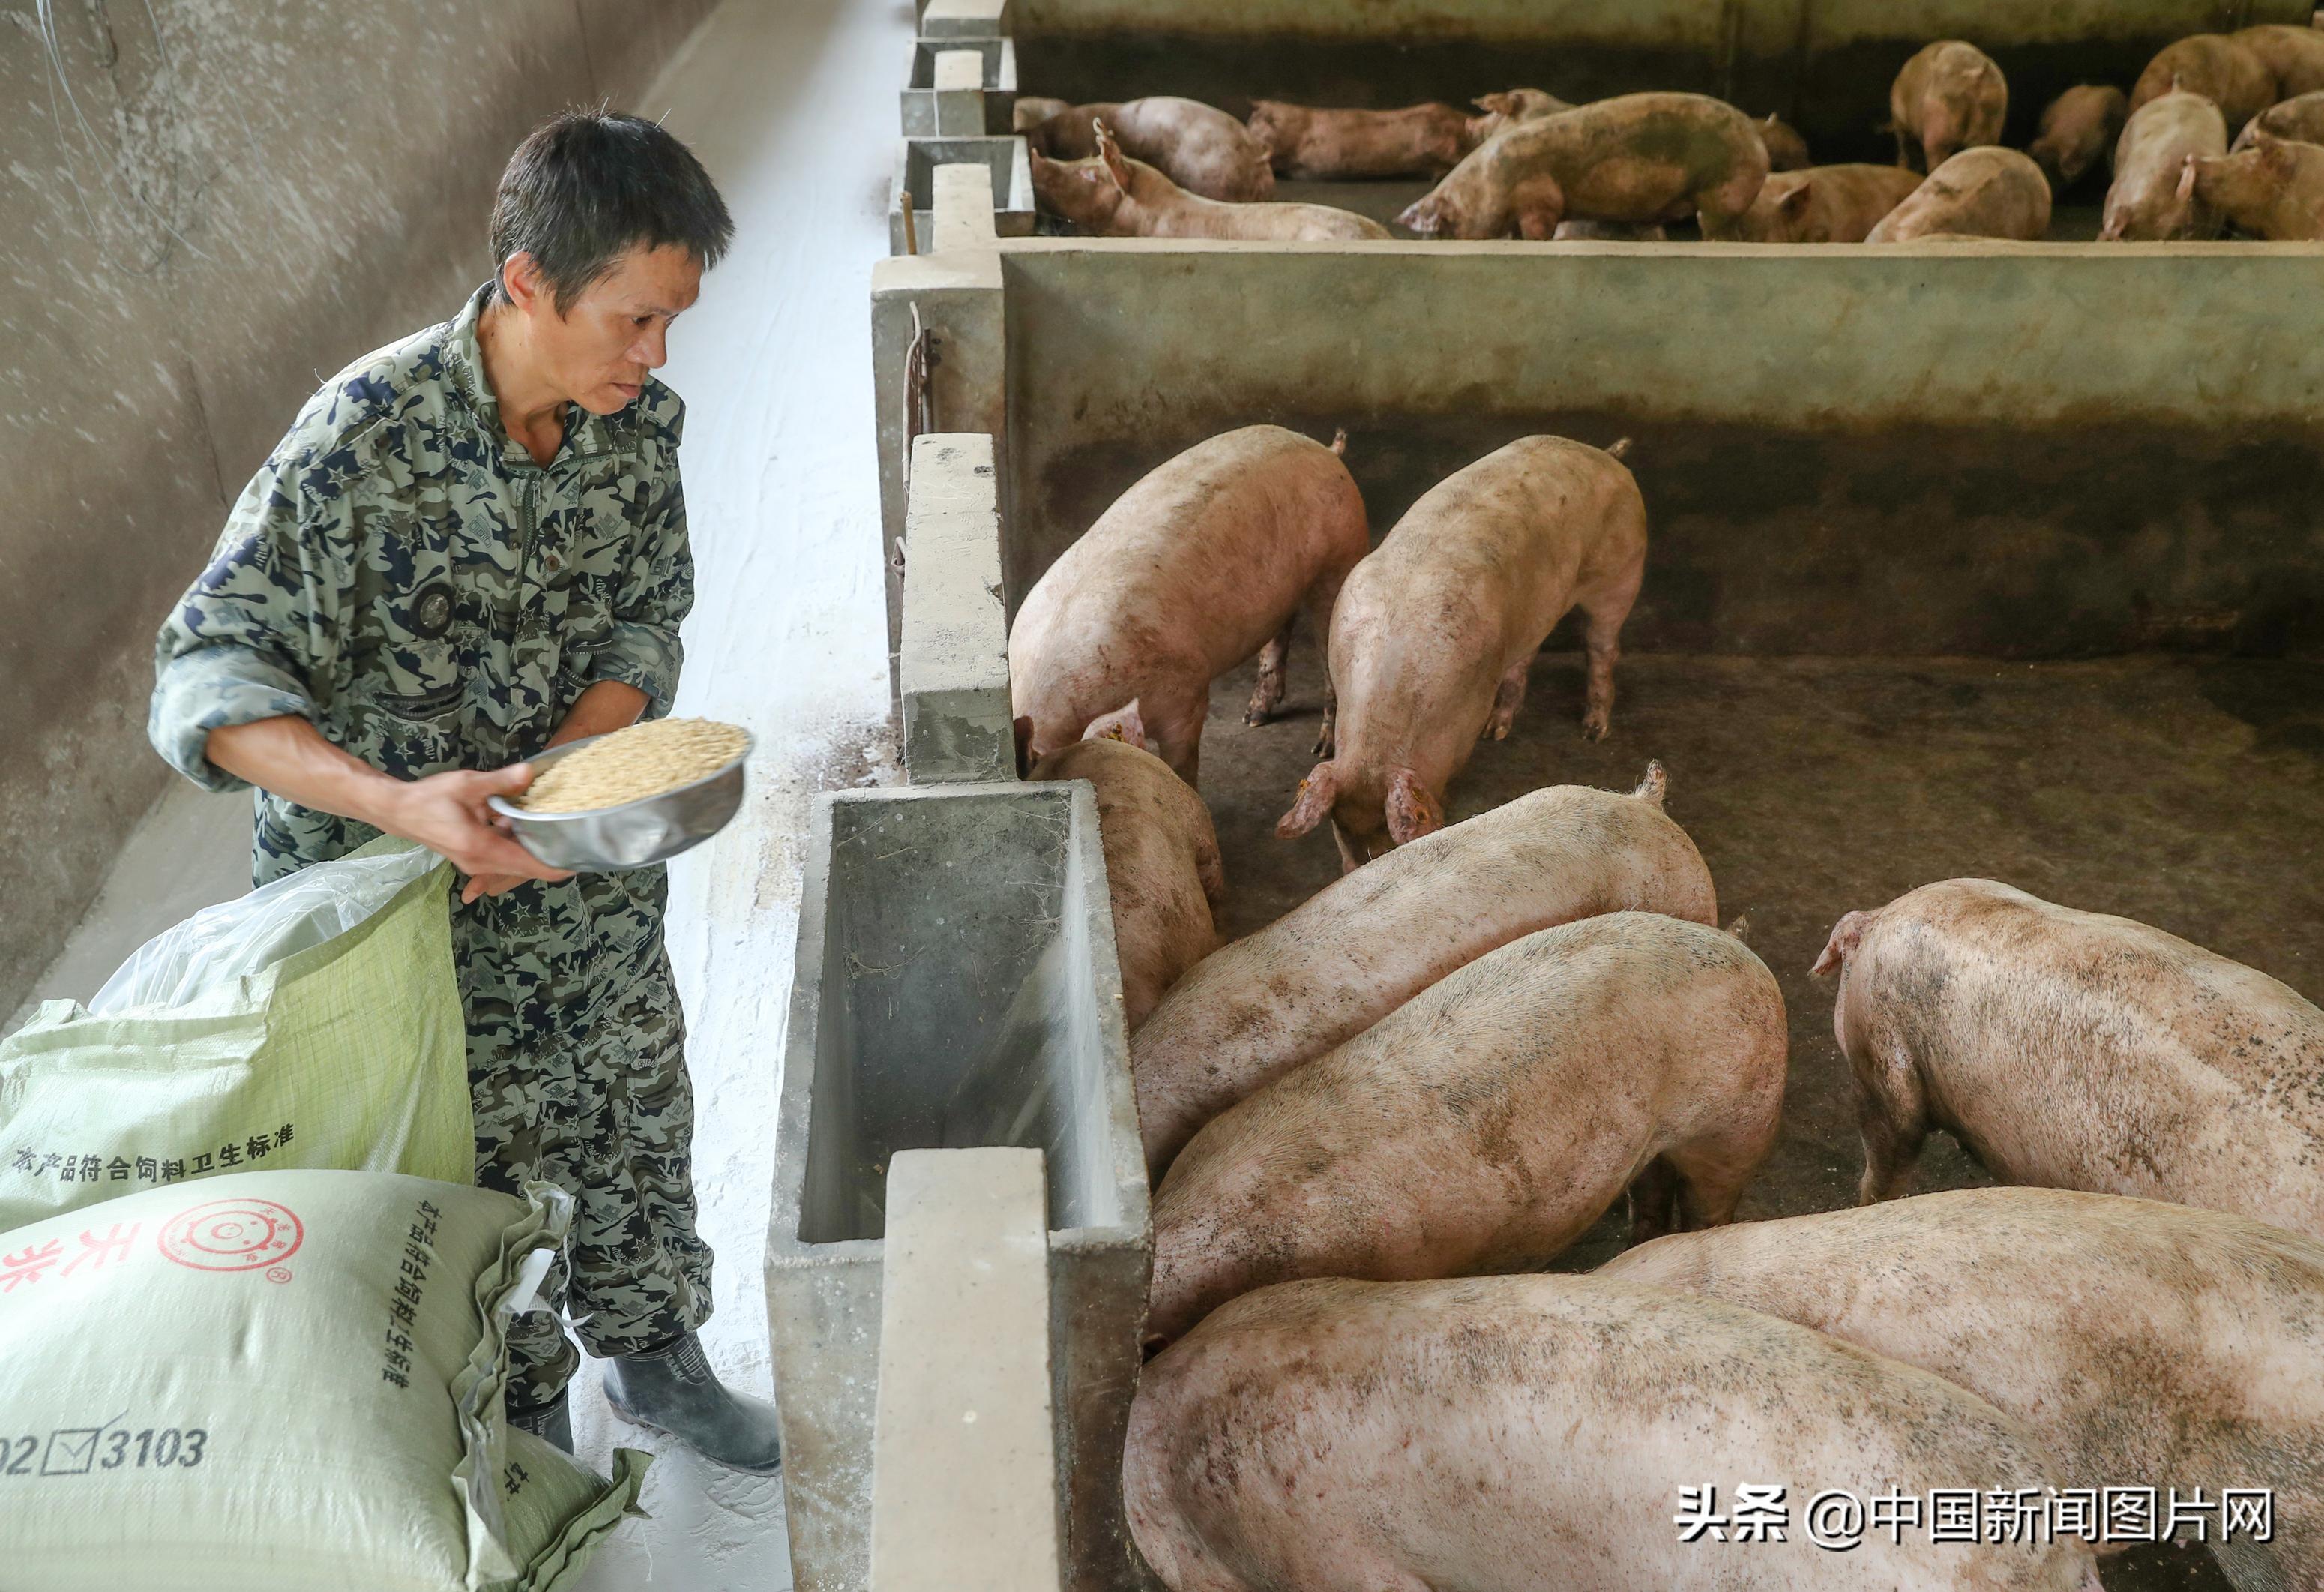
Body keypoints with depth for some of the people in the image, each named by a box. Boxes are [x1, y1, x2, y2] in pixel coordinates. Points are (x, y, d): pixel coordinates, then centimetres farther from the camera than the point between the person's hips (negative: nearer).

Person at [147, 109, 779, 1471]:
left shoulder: (643, 423, -10)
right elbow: (207, 679, -25)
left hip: (590, 872, 5)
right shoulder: (366, 436, -26)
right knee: (474, 1183, 13)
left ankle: (655, 1357, 47)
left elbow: (647, 626, -2)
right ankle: (523, 1435, 40)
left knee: (639, 1130, 20)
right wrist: (398, 802, -40)